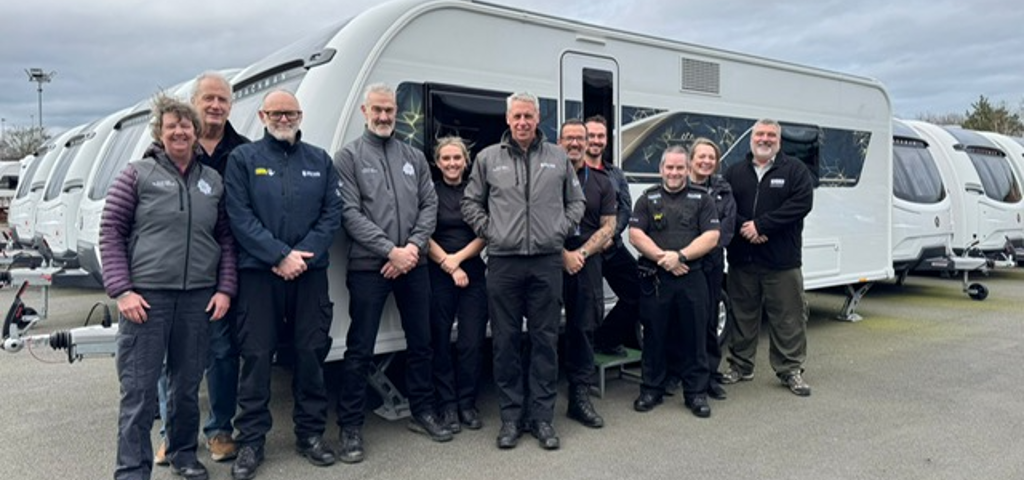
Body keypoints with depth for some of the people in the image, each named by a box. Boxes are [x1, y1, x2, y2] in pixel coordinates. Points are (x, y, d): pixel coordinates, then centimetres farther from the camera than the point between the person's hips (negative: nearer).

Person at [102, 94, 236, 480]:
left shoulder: (212, 180, 11)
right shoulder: (138, 174, 1)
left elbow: (225, 239, 13)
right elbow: (110, 232, -1)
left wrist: (225, 289, 4)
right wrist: (121, 290, -9)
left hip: (199, 298, 3)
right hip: (146, 296, -3)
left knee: (188, 385, 13)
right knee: (139, 390, -1)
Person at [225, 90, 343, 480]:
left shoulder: (319, 160, 12)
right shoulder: (243, 158, 5)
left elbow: (332, 213, 4)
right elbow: (239, 216, -5)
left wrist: (305, 255, -9)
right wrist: (280, 256, -14)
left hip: (310, 271, 2)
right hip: (258, 272, -2)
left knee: (310, 352, 6)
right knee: (256, 355, 1)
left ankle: (310, 432, 20)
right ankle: (251, 440, 12)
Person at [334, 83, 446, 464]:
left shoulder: (414, 157, 12)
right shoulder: (348, 157, -1)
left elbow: (429, 205, 7)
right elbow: (350, 214, -9)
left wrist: (413, 247, -9)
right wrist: (390, 251, -15)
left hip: (413, 264, 5)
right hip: (368, 267, -4)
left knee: (421, 342, 13)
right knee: (360, 349, 1)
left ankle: (423, 412, 29)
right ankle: (351, 426, 12)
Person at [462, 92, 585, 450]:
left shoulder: (558, 158, 9)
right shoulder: (488, 158, 6)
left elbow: (576, 201, 15)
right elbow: (470, 203, 10)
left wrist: (562, 230, 3)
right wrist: (489, 231, 0)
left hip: (547, 261, 1)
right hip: (503, 262, -1)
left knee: (545, 340, 5)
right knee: (505, 341, 4)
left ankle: (542, 416, 15)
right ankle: (511, 416, 16)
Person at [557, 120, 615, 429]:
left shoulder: (602, 183, 13)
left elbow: (608, 227, 7)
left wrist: (581, 253, -7)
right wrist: (563, 255, -10)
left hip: (587, 263, 3)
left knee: (583, 328, 4)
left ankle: (580, 398, 12)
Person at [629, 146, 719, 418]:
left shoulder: (701, 199, 9)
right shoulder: (648, 199, 10)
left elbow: (711, 236, -1)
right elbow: (635, 234, 0)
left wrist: (680, 256, -13)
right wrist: (662, 257, -12)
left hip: (692, 278, 0)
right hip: (655, 279, 0)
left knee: (694, 336, 4)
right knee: (654, 335, 7)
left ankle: (696, 393, 15)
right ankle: (651, 390, 18)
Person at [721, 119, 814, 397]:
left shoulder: (795, 170, 4)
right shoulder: (734, 172, 12)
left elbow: (801, 204, -10)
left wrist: (761, 225, -16)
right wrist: (744, 229, -15)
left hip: (782, 261, -2)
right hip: (741, 259, 2)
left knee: (788, 318, 1)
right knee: (742, 315, 11)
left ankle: (790, 370, 14)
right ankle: (740, 367, 22)